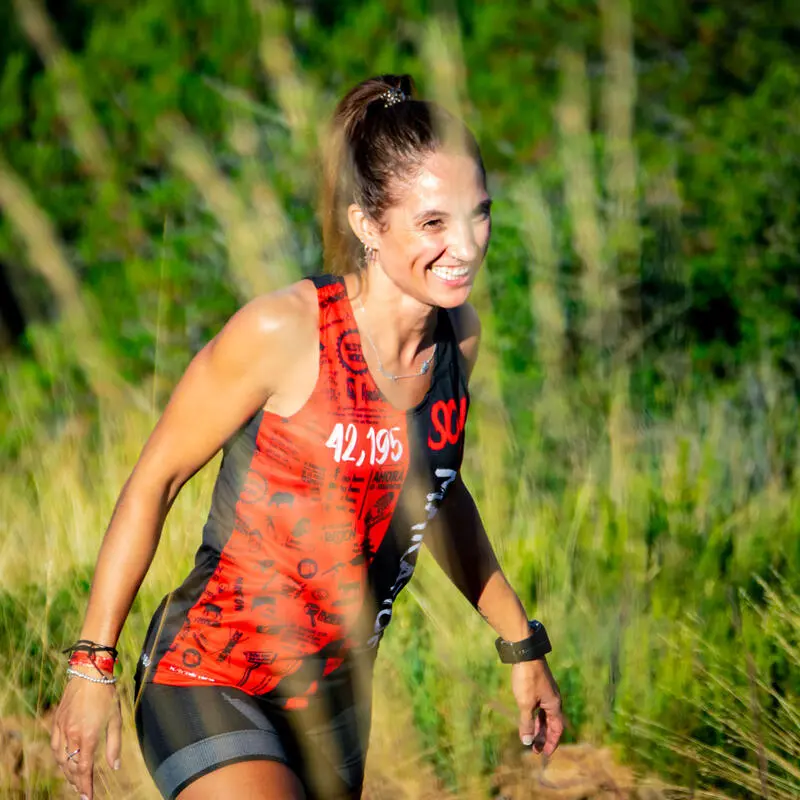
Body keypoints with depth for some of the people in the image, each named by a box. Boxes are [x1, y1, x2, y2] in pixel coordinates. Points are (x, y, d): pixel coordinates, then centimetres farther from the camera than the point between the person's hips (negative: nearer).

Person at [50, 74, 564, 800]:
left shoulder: (460, 336, 1)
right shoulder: (283, 331, -19)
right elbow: (154, 480, -9)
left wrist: (521, 643, 24)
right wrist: (93, 662, -7)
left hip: (337, 704, 7)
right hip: (213, 685, -7)